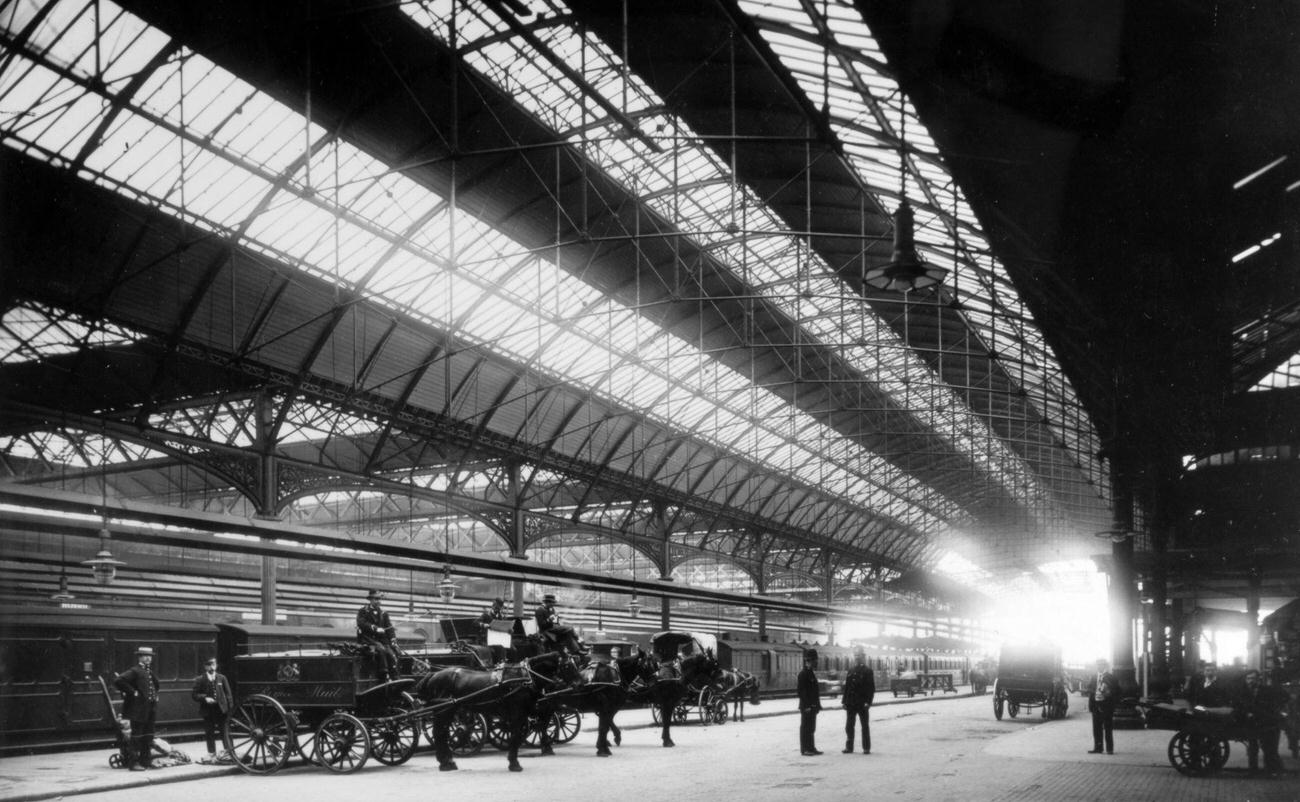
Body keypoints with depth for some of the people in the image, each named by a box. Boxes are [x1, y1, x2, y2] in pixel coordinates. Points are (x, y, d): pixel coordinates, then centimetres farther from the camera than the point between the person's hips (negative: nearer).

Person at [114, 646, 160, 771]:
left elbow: (154, 685, 36)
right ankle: (134, 762, 2)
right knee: (137, 736, -3)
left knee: (148, 736, 12)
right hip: (138, 709, -8)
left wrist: (155, 695, 18)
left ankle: (146, 760, 20)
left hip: (150, 708, 8)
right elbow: (117, 681, -23)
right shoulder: (134, 671, -11)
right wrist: (132, 692, -20)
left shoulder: (149, 671, 16)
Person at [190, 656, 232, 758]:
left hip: (221, 708, 1)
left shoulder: (221, 678, 5)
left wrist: (229, 707, -3)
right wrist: (204, 698, -17)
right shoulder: (200, 680, 1)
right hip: (208, 710, -1)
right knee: (209, 733, 4)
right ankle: (212, 754, 14)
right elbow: (194, 694, -1)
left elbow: (228, 694, 6)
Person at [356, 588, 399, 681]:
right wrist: (375, 628, -26)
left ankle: (394, 679, -29)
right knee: (381, 649, -33)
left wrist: (393, 640, -7)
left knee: (391, 654, -24)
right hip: (367, 639, -4)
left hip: (381, 640, 4)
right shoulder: (363, 611, 7)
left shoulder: (383, 613, 20)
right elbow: (361, 624, -12)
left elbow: (389, 627, 11)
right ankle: (384, 677, -34)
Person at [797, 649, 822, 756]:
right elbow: (801, 691, -18)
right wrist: (806, 706, -21)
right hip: (806, 707, -9)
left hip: (813, 706, 9)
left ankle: (811, 748, 18)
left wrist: (817, 705, 16)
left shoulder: (812, 674, 16)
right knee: (805, 728, -4)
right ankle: (804, 749, 0)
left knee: (811, 728, 13)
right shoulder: (803, 674, -13)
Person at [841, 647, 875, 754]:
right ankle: (849, 747, 12)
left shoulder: (868, 671, -2)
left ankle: (866, 748, 9)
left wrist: (868, 702, -15)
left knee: (865, 726, 3)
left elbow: (871, 688, -7)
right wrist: (844, 701, 5)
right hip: (851, 704, 5)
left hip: (863, 704, -5)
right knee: (849, 726, 5)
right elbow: (846, 687, 13)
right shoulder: (851, 671, 13)